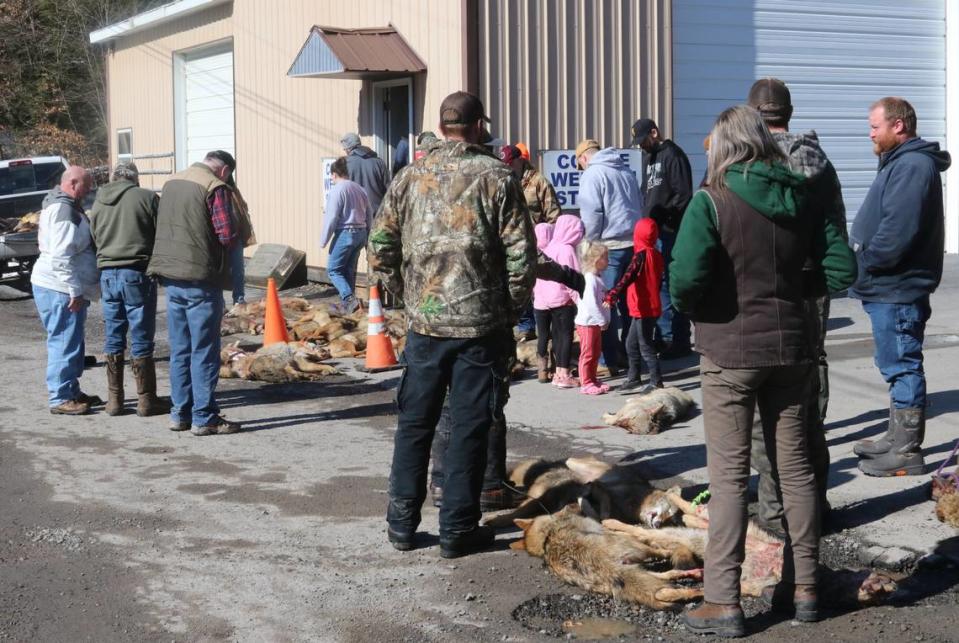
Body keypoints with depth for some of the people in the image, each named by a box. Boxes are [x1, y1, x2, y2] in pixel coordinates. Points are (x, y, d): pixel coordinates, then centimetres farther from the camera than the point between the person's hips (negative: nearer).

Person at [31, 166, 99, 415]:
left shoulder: (64, 206, 17)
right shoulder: (64, 210, -18)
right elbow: (61, 257, -25)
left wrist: (77, 289, 23)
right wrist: (75, 291, -23)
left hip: (66, 289, 11)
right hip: (60, 289, -11)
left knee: (72, 341, 17)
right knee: (64, 343, -6)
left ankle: (72, 392, 26)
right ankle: (60, 399, -1)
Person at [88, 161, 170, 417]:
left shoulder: (98, 203, 9)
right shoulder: (147, 197, -6)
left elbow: (94, 239, 13)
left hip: (107, 274, 4)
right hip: (137, 273, -4)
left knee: (113, 338, 12)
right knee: (141, 339, 1)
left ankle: (114, 399, 15)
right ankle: (146, 400, 6)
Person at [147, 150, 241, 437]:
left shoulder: (171, 183, 12)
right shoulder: (215, 187, -12)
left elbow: (162, 226, 17)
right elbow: (228, 235, -16)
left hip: (171, 276, 7)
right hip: (201, 278, -7)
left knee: (179, 349, 14)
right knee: (204, 351, 0)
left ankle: (180, 413, 19)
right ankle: (204, 418, 3)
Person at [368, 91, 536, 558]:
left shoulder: (410, 177, 3)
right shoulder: (497, 178, -5)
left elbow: (379, 250, 4)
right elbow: (521, 255, -8)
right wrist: (510, 309, 5)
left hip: (424, 323, 3)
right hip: (481, 326, -2)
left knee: (414, 423, 13)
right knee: (469, 429, 5)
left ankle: (402, 523, 19)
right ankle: (458, 529, 11)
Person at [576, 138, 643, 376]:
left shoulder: (592, 174, -6)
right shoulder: (627, 171, 17)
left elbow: (591, 215, -13)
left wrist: (587, 246, -1)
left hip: (610, 247, -7)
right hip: (634, 243, 7)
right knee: (629, 302, 13)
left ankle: (610, 361, -2)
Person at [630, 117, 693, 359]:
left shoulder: (672, 155, -8)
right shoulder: (652, 158, 20)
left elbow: (683, 195, -15)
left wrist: (661, 216, -18)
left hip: (669, 231, -9)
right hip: (654, 231, 9)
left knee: (669, 284, -7)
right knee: (658, 284, 12)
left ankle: (679, 342, -2)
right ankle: (665, 336, 20)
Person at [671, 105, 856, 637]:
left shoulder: (711, 201, -14)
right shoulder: (800, 198, 3)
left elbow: (686, 277, -24)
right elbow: (841, 269, 1)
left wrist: (686, 307, -4)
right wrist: (789, 290, 10)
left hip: (730, 351, -5)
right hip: (789, 347, 5)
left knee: (729, 475, 1)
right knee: (794, 467, 14)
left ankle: (722, 602, 2)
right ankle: (802, 587, 22)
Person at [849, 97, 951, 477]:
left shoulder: (911, 166, -17)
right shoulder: (902, 162, 18)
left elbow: (898, 232, -26)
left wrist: (863, 261, -15)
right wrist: (862, 261, 9)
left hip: (898, 289, -11)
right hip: (891, 288, 11)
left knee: (901, 367, -6)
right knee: (898, 367, 18)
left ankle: (906, 454, -1)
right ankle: (897, 438, 30)